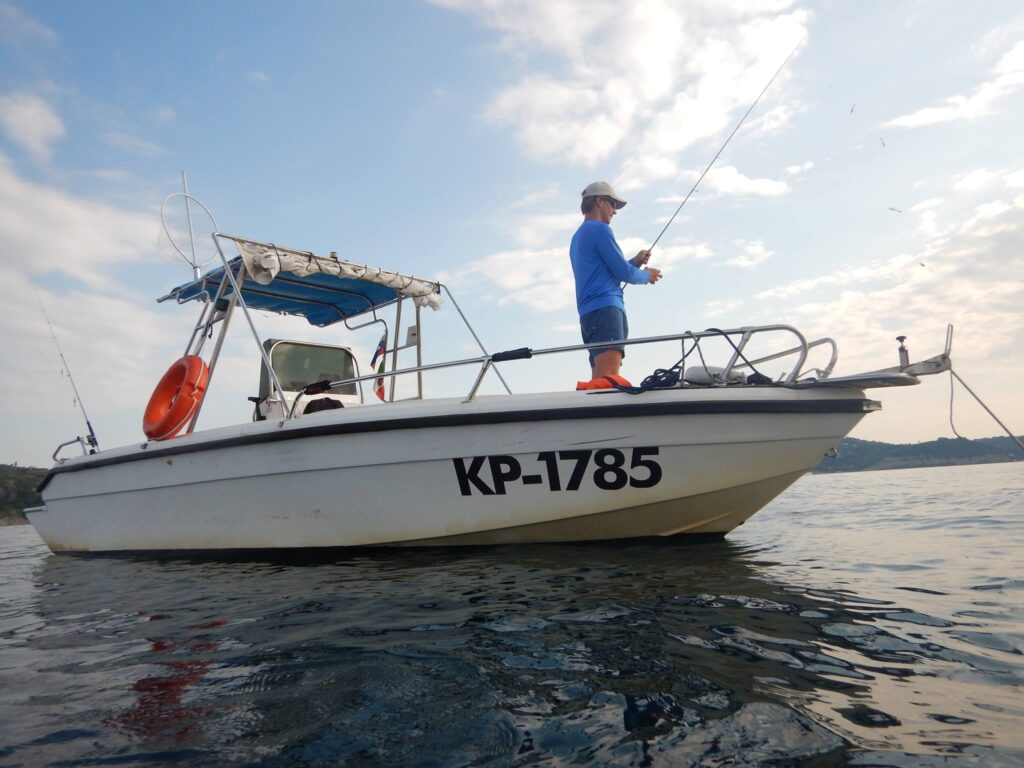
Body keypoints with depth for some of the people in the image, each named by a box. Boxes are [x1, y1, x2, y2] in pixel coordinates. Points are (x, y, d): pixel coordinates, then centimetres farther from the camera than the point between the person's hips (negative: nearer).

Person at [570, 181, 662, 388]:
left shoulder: (578, 237, 27)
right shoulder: (600, 229, -1)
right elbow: (623, 272, -5)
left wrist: (635, 262, 21)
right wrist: (647, 275, 14)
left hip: (589, 312, 10)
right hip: (606, 308, -9)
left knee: (600, 378, 2)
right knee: (609, 377, -25)